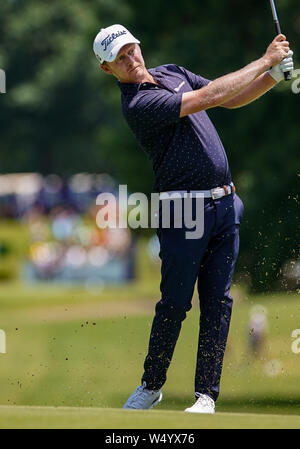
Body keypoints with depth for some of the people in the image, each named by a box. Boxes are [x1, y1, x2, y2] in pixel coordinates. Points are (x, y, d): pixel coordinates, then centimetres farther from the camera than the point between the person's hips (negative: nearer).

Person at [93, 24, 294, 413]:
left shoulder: (172, 73, 13)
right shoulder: (138, 104, -15)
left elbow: (233, 99, 16)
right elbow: (209, 97, -20)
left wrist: (276, 74, -2)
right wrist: (266, 60, -14)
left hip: (224, 205, 6)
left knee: (218, 302, 2)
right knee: (175, 303, -2)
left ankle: (207, 393, 6)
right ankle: (152, 385, 16)